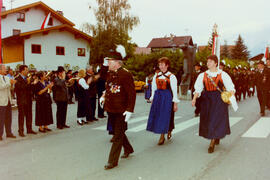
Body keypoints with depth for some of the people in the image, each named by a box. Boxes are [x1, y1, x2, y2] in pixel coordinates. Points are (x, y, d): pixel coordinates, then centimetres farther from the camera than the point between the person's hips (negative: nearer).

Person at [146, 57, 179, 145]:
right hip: (157, 97, 5)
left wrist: (175, 103, -7)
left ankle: (169, 131, 25)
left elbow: (174, 91, -5)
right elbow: (153, 89, 15)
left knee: (166, 116, -1)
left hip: (167, 97, -5)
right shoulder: (156, 76, 10)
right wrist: (152, 99, 11)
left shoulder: (171, 76, -5)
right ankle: (162, 136, 14)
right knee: (157, 116, 4)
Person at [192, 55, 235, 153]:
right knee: (207, 120, 8)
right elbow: (198, 89, 4)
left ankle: (212, 143, -3)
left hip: (219, 99, -3)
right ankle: (216, 138, 31)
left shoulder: (222, 74, -1)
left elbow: (230, 87, -3)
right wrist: (194, 98, -11)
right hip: (206, 100, 4)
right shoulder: (202, 75, 7)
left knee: (217, 119, -7)